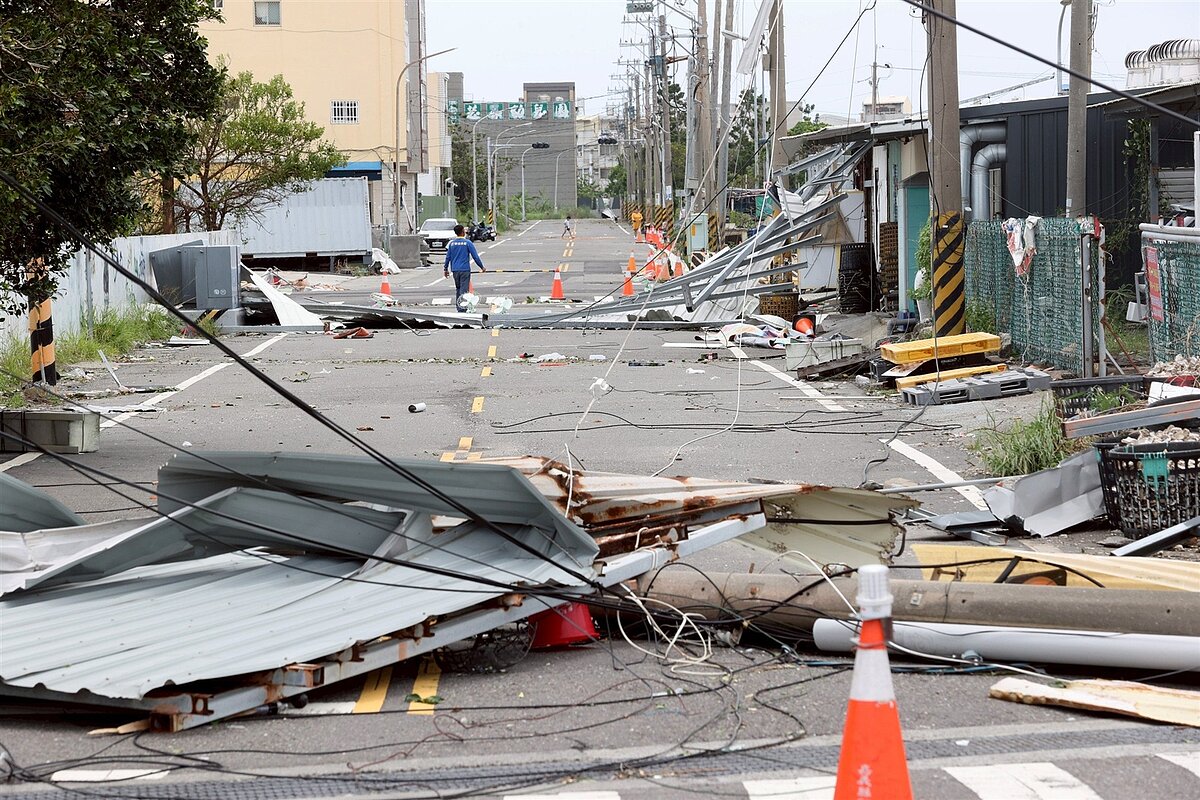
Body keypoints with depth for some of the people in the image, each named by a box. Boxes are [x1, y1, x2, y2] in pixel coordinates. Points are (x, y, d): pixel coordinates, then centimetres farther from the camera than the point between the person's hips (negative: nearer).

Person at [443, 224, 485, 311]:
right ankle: (462, 307, -10)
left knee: (457, 288, 16)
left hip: (455, 269, 4)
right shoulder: (468, 243, -6)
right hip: (465, 269, -4)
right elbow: (475, 256, -5)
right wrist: (482, 267, 4)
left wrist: (445, 269, 19)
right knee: (464, 289, -4)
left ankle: (458, 306, 18)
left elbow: (448, 257, 8)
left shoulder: (452, 243, 4)